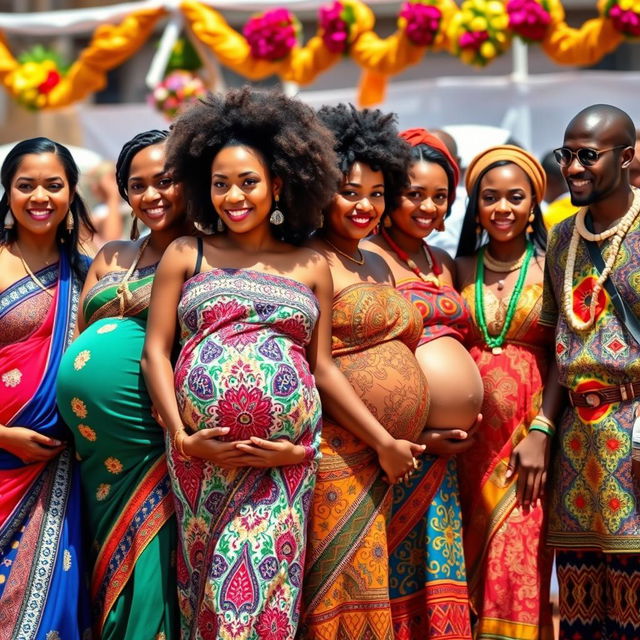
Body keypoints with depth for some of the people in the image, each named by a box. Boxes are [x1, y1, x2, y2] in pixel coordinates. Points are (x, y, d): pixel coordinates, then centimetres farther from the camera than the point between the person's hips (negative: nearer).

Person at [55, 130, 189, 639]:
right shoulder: (111, 257, 19)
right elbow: (76, 337, 23)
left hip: (158, 449, -5)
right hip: (100, 453, 6)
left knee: (149, 565, -4)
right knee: (111, 567, 10)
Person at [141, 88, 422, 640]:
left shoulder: (310, 267, 12)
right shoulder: (186, 256, 10)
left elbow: (324, 367, 13)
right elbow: (156, 350, 5)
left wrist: (385, 442, 8)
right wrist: (182, 436, -7)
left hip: (287, 447, 0)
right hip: (205, 445, 0)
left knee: (262, 571, -6)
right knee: (209, 573, 1)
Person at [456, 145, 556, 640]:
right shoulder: (460, 270, 8)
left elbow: (560, 359, -3)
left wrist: (541, 432, -12)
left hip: (526, 435, -2)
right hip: (467, 437, 2)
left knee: (517, 565, -5)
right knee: (467, 567, 5)